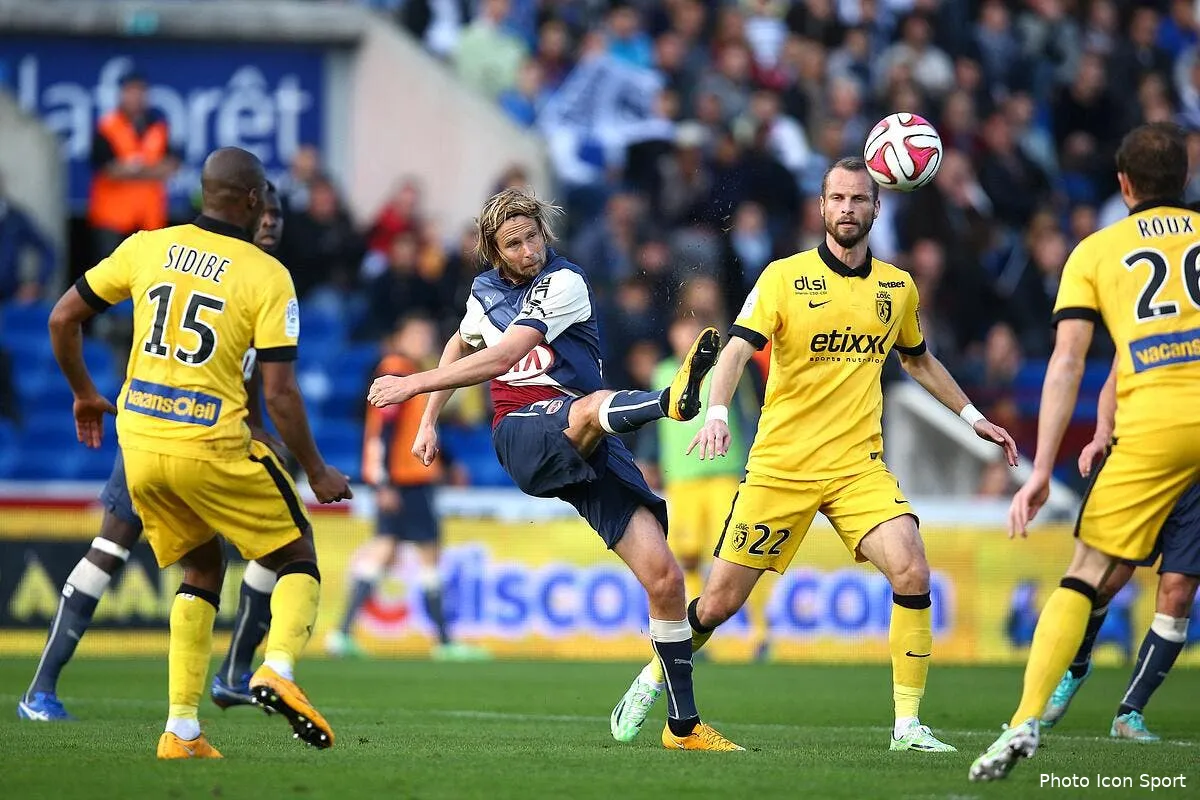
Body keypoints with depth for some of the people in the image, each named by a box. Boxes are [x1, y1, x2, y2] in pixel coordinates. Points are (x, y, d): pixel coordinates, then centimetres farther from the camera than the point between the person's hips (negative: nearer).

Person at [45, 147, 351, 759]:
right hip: (212, 449, -5)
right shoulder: (267, 277, -6)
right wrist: (317, 473, 3)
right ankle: (278, 668, -16)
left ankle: (181, 732, 13)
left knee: (202, 571, 22)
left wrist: (84, 395, 26)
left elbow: (62, 319, 10)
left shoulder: (145, 248, 5)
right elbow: (279, 394, -10)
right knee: (296, 559, 13)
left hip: (138, 444, 5)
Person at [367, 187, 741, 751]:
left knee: (664, 578, -13)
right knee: (592, 406, -38)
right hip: (520, 437, 1)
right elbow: (461, 347, 39)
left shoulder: (563, 283, -4)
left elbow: (502, 357, -16)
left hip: (589, 451, -1)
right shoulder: (486, 292, 14)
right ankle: (670, 401, -76)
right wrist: (429, 422, 33)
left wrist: (414, 384, -13)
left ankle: (684, 726, -2)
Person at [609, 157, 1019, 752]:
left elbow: (918, 361, 27)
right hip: (779, 467, -2)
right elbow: (738, 349, -15)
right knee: (721, 599, 0)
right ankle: (653, 681, 29)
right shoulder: (784, 277, -4)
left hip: (858, 465, 2)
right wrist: (717, 412, -32)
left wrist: (972, 417, 29)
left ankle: (908, 725, -12)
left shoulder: (898, 287, 9)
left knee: (911, 571, -21)